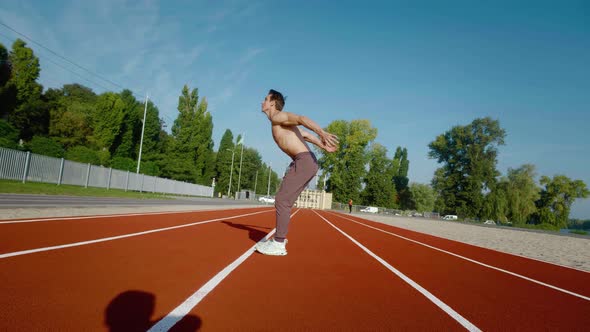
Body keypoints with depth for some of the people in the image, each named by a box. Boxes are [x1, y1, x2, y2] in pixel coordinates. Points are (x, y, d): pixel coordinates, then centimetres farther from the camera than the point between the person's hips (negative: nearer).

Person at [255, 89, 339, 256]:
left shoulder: (277, 117, -4)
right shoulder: (281, 122, 26)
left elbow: (302, 119, -20)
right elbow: (306, 134, 29)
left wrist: (323, 133, -34)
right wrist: (324, 147, 29)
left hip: (304, 161, -10)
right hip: (305, 162, 10)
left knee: (282, 200, -9)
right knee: (283, 200, 14)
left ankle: (278, 244, -4)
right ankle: (279, 238, 23)